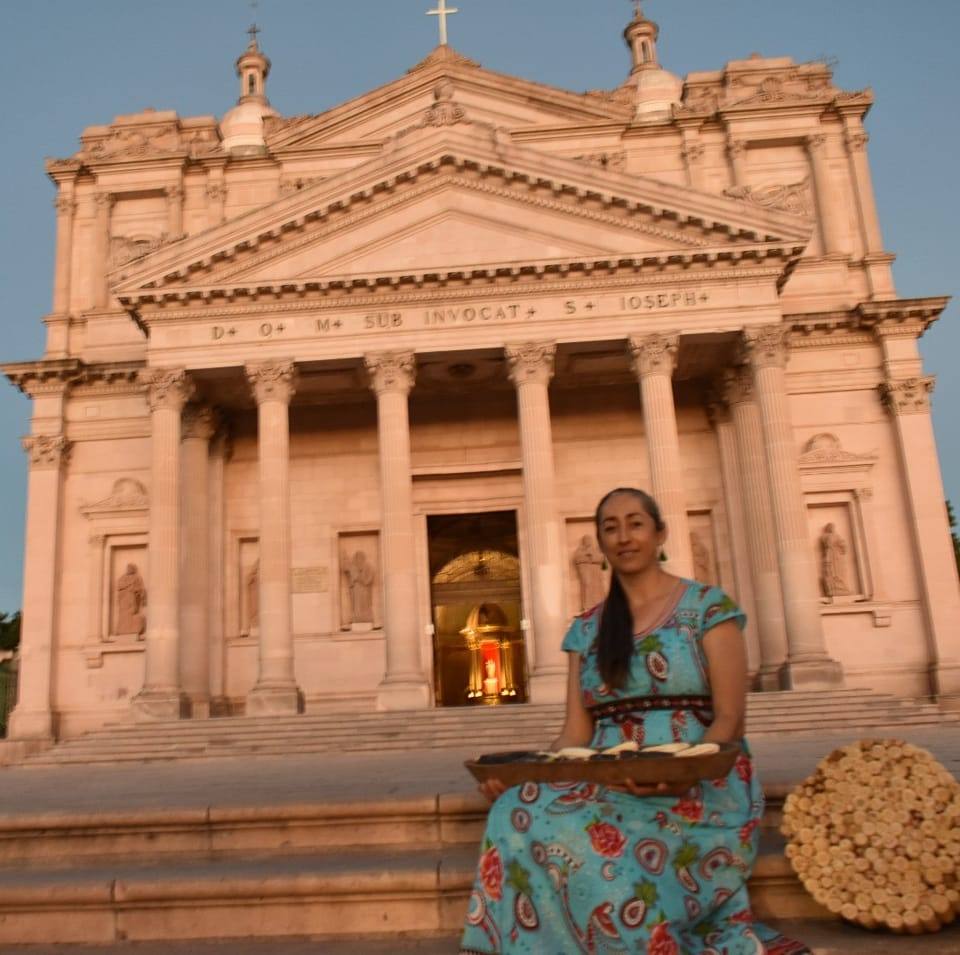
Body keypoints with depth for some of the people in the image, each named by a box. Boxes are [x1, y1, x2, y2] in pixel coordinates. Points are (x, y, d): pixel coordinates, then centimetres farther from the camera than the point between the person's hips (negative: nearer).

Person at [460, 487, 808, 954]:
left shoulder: (708, 606, 3)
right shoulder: (586, 630, 15)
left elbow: (729, 719, -5)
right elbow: (576, 733, 8)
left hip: (699, 790, -4)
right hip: (611, 790, 4)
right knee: (521, 811, -27)